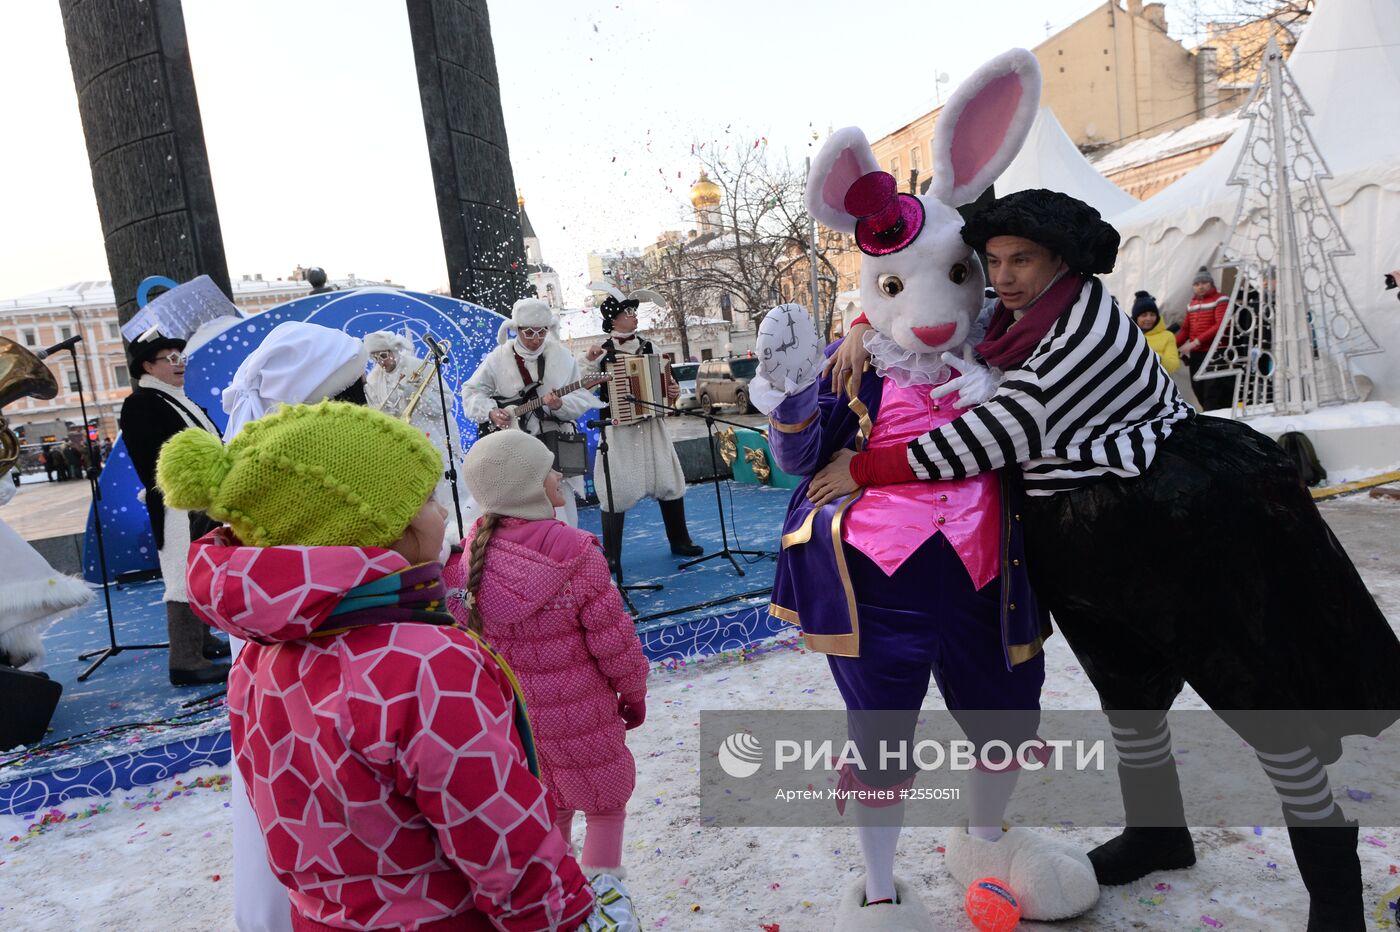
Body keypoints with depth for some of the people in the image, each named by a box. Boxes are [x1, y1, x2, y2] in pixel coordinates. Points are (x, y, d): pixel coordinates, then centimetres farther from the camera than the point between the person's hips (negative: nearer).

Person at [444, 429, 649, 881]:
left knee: (548, 805, 25)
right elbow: (611, 636, -17)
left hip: (507, 708, 6)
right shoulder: (573, 552, -24)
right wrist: (633, 692, 0)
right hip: (575, 713, -6)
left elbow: (469, 626, 2)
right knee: (605, 801, 17)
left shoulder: (474, 549, -8)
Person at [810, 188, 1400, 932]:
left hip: (1183, 529, -8)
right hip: (1093, 548, 9)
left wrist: (869, 468, -27)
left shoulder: (1087, 327, -24)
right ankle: (1158, 833, 43)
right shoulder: (1018, 326, 1)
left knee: (1257, 692, 4)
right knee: (1127, 689, 21)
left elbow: (1003, 432, -31)